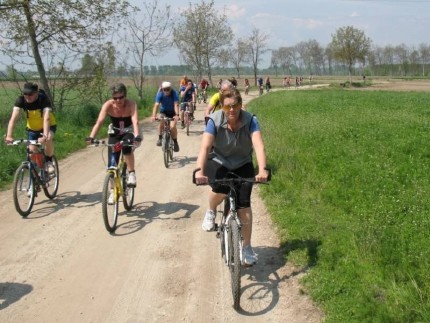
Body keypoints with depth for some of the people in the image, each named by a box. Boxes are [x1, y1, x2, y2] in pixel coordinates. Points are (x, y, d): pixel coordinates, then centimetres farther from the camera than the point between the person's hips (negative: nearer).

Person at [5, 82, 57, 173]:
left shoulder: (44, 99, -31)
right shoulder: (21, 100, -23)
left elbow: (46, 119, -43)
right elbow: (13, 118, -33)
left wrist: (45, 136, -58)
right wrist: (9, 136, -47)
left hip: (48, 126, -3)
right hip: (32, 128, 3)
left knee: (48, 139, -34)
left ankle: (49, 162, -9)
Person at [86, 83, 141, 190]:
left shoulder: (131, 104, -26)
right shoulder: (108, 105, -22)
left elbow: (135, 122, -39)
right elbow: (99, 122, -32)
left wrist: (137, 136, -57)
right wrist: (91, 137, -47)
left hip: (129, 132, -2)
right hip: (114, 133, 2)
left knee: (127, 147, -37)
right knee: (111, 164, -4)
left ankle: (131, 173, -16)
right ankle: (113, 191, 15)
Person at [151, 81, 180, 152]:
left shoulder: (174, 93, -26)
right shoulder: (160, 94, -22)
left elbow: (176, 104, -36)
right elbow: (156, 105, -31)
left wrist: (176, 115, -51)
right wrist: (154, 116, -45)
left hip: (173, 112, -2)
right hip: (164, 111, 2)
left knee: (172, 126, -20)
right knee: (162, 122, -26)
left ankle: (175, 142, 2)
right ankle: (160, 138, -4)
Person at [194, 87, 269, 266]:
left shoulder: (250, 120, -21)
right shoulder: (215, 120, -23)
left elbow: (258, 145, -34)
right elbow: (205, 147, -34)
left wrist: (262, 169, -51)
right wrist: (199, 170, -50)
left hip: (243, 165, 1)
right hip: (218, 162, -1)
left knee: (244, 204, -11)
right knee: (221, 189, -32)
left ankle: (247, 247, 6)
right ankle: (211, 212, 4)